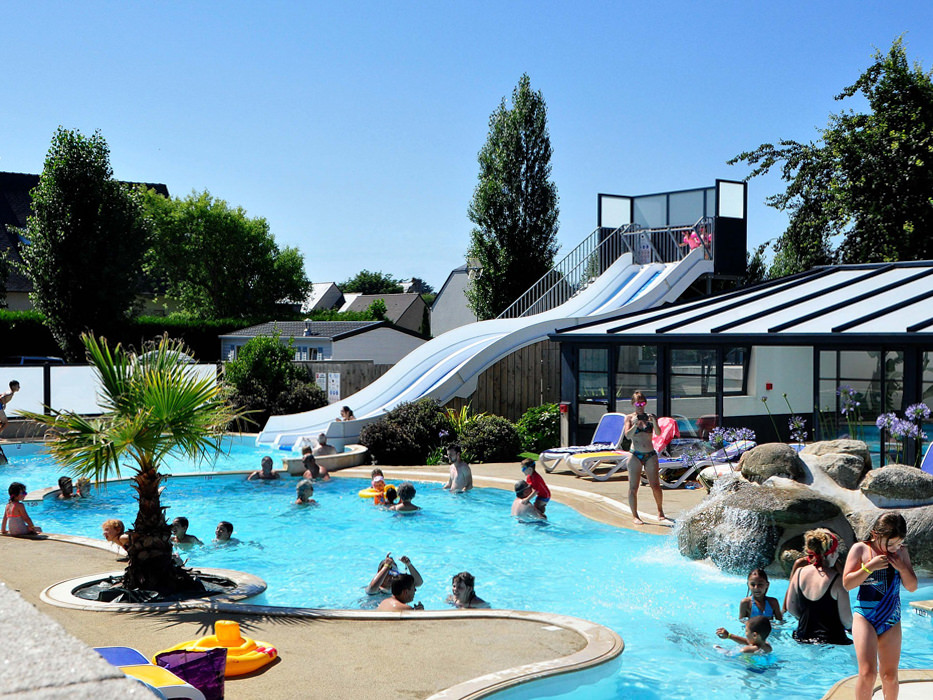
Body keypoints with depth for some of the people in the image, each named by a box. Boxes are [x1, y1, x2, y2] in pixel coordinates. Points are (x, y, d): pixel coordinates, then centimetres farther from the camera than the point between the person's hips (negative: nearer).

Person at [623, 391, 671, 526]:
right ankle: (635, 516, 6)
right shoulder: (629, 418, 3)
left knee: (655, 485, -1)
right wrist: (636, 424, -24)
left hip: (650, 455, 1)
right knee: (633, 487, -2)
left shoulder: (650, 417, 6)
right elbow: (628, 435, -9)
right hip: (635, 455, -1)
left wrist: (655, 422, -25)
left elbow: (658, 433, -7)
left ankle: (660, 513, 14)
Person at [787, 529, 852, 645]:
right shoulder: (837, 580, -13)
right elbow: (847, 620, -9)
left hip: (802, 638, 6)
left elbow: (790, 608, 9)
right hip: (831, 639, -6)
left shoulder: (799, 573, 1)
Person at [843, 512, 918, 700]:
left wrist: (903, 568, -9)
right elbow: (847, 583, -8)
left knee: (890, 675, 8)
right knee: (867, 672, -13)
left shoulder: (901, 552, 8)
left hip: (891, 620, 4)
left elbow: (912, 587, 9)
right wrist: (870, 567, -18)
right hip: (865, 617, -4)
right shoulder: (860, 549, -4)